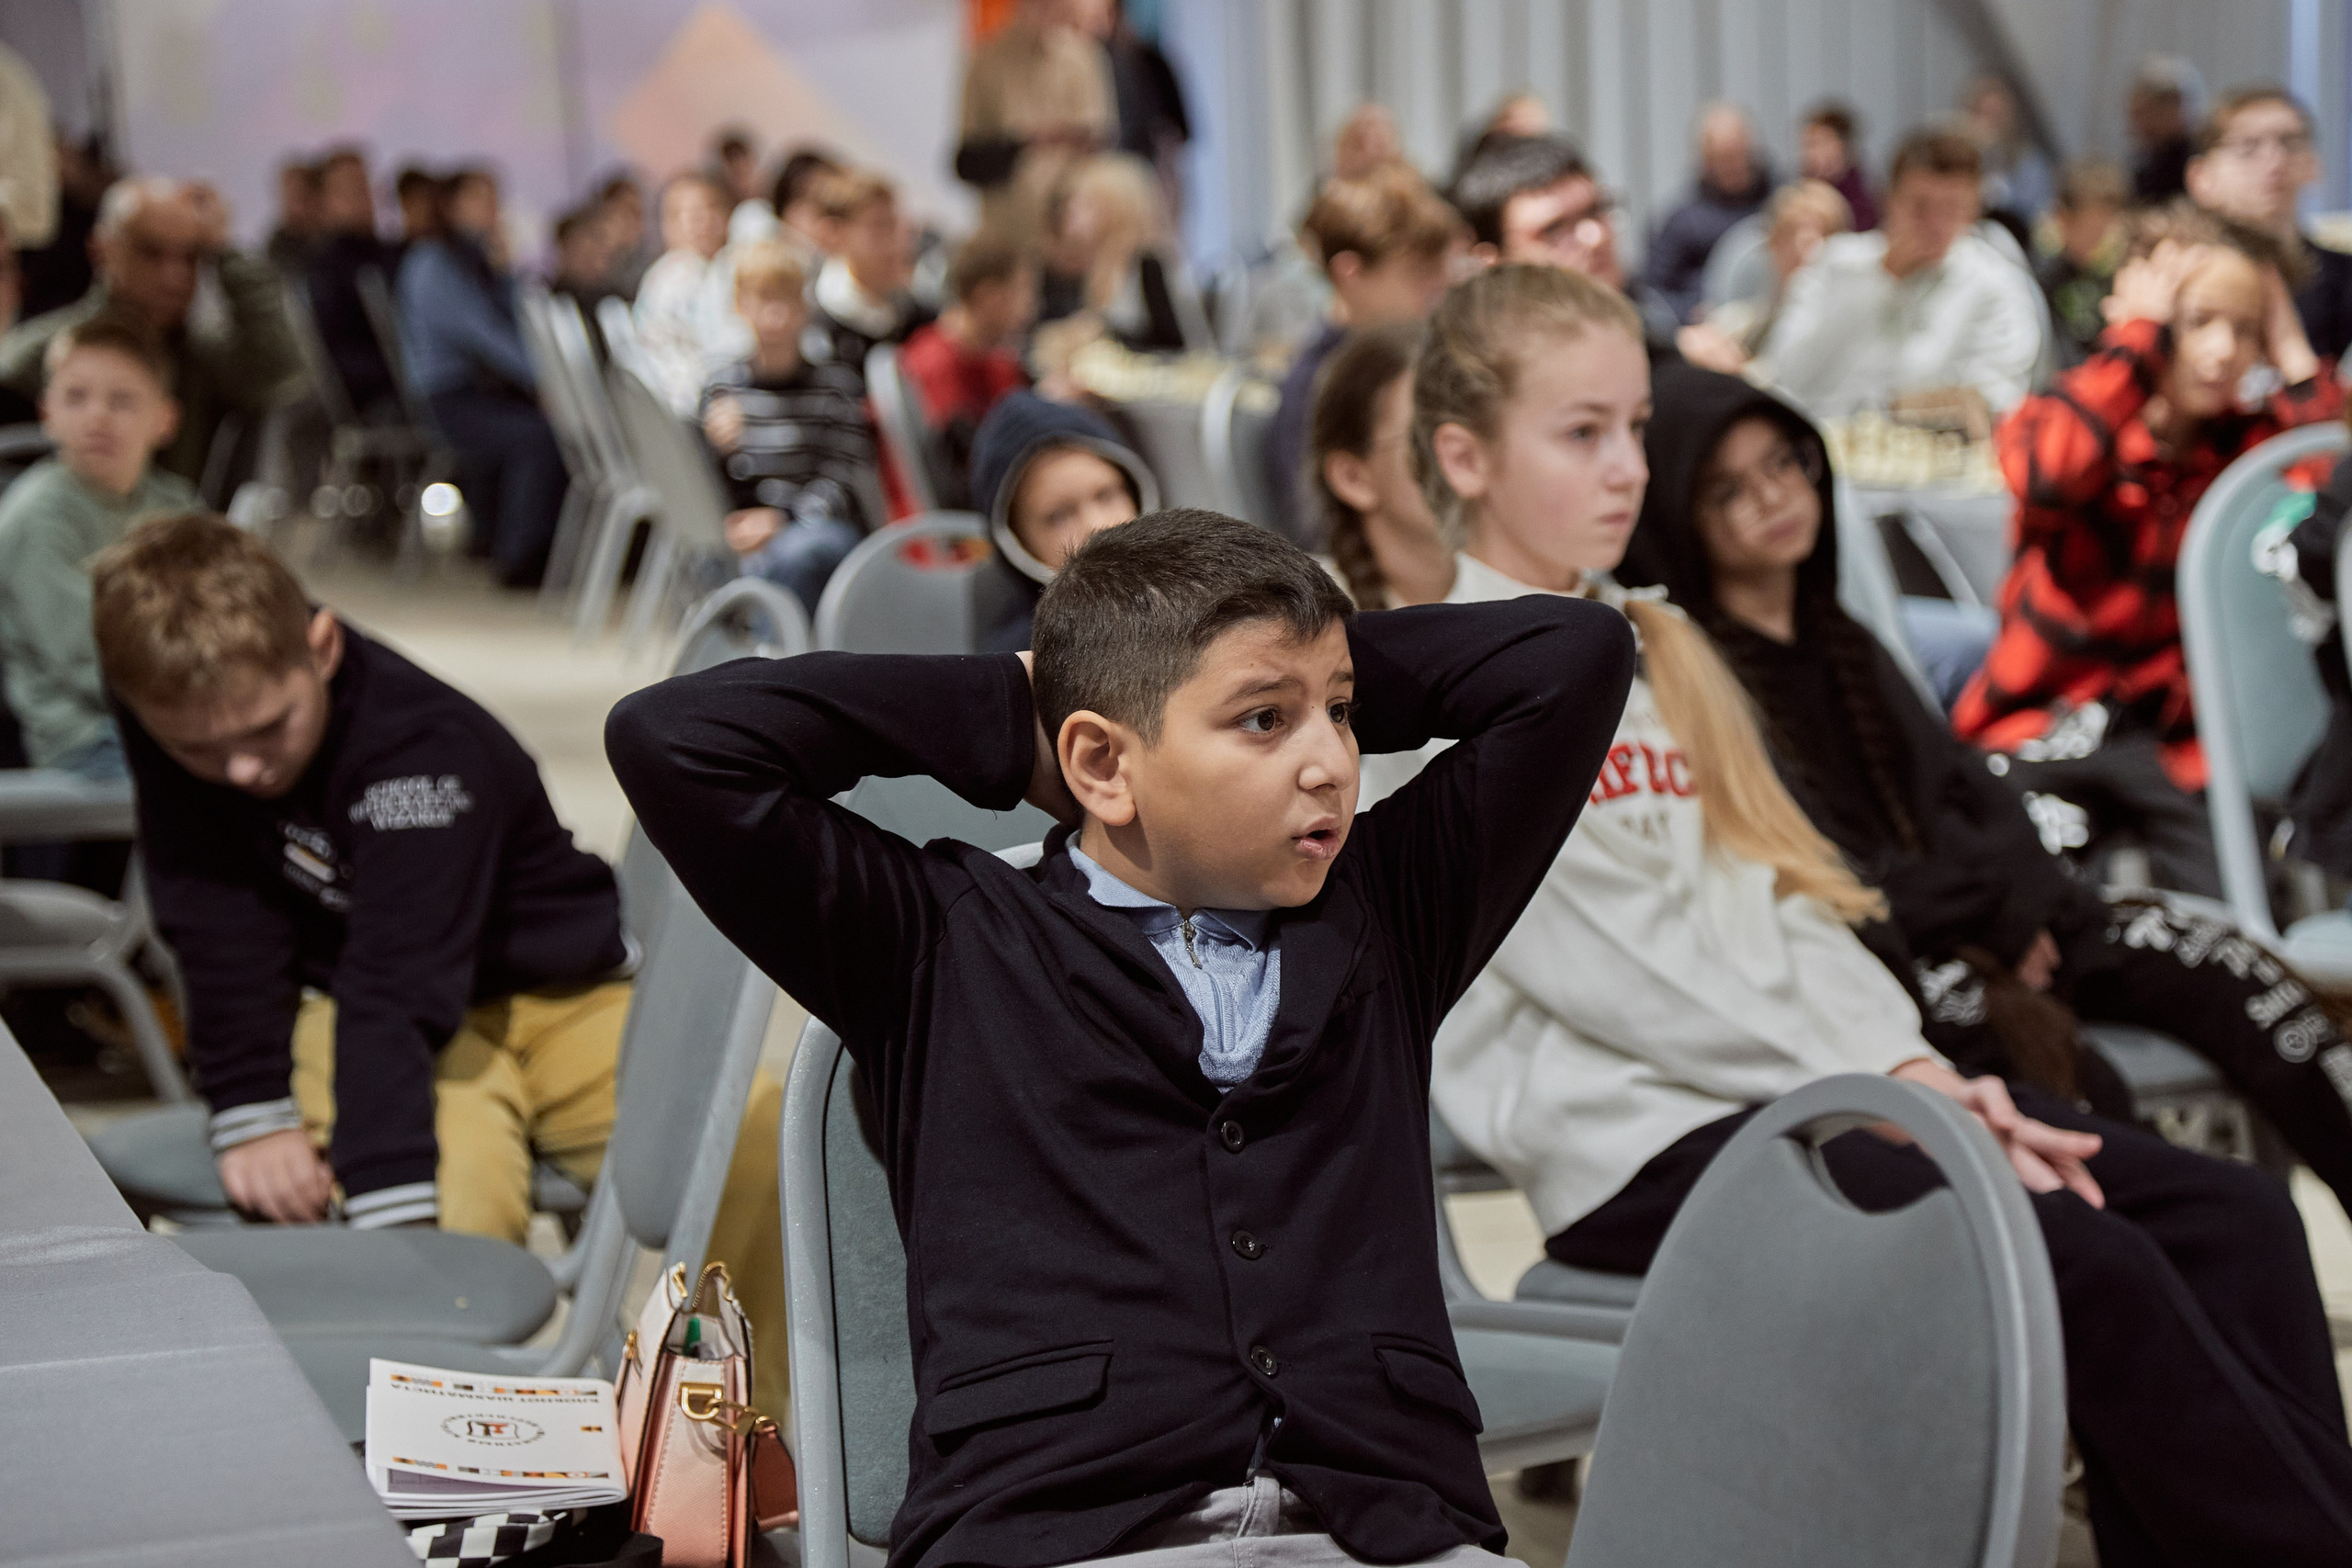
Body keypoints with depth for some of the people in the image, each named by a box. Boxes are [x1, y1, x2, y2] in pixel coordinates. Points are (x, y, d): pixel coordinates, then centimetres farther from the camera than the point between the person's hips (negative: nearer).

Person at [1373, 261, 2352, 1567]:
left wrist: (1921, 1068, -1)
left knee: (2233, 1216, -9)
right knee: (2089, 1266, -26)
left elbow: (1778, 895, 15)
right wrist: (1890, 1085, -12)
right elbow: (1631, 976, -13)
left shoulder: (1649, 648, 20)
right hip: (1639, 1148, -8)